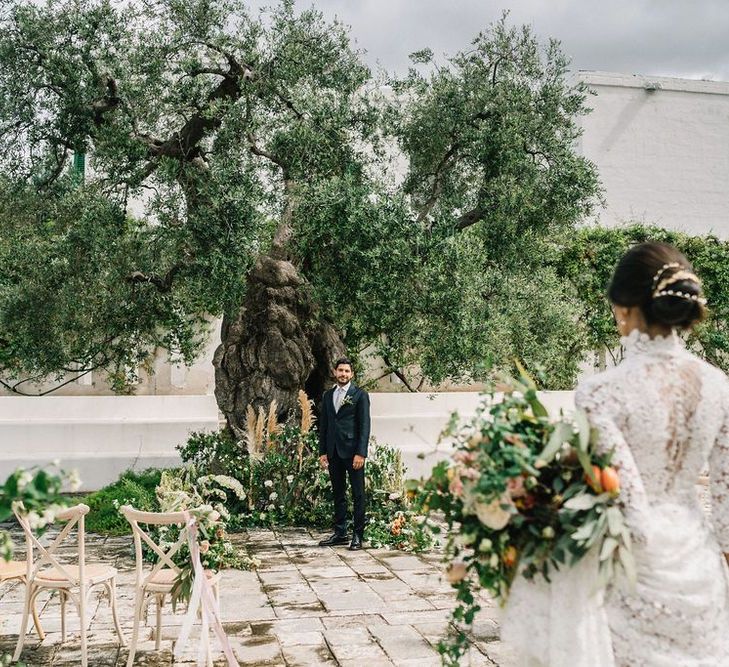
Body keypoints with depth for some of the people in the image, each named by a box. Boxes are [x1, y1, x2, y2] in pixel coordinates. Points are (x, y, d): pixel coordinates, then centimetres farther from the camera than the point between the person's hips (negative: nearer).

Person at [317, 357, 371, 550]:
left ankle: (358, 535, 5)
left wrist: (361, 453, -14)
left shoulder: (360, 395, -2)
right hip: (333, 452, 5)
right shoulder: (327, 396, 14)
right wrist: (322, 452, 9)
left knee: (358, 495, 0)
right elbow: (323, 425, 15)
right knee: (338, 494, 10)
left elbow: (364, 425, -7)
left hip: (352, 451, -5)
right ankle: (340, 533, 17)